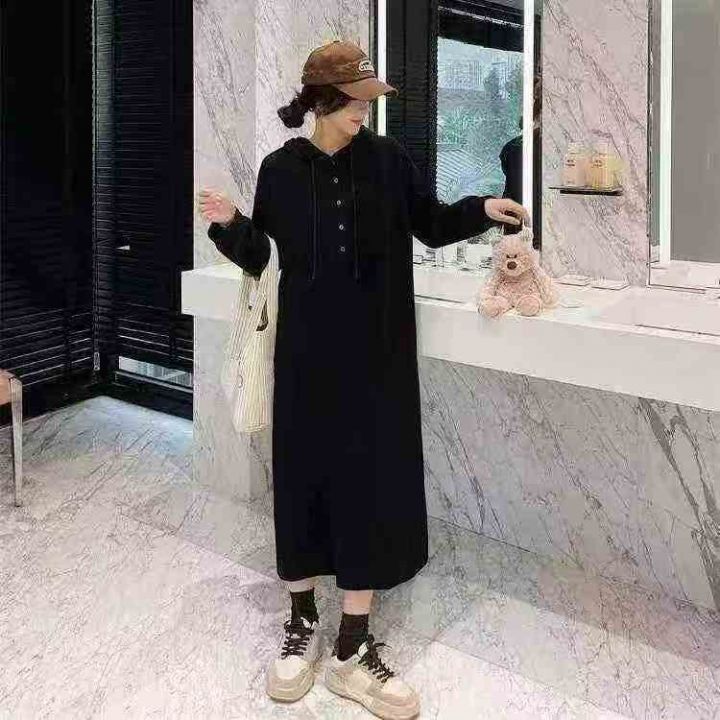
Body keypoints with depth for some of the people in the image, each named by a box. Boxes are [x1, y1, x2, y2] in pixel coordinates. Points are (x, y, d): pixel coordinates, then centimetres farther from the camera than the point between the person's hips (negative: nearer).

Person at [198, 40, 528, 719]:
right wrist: (230, 225, -14)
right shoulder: (281, 169, 1)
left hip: (377, 351, 1)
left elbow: (430, 224, 11)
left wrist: (481, 209, -5)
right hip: (308, 350, 0)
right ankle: (302, 621, 24)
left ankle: (352, 648, 10)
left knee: (373, 478, -1)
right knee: (304, 472, 5)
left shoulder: (386, 158, 2)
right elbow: (259, 256, 5)